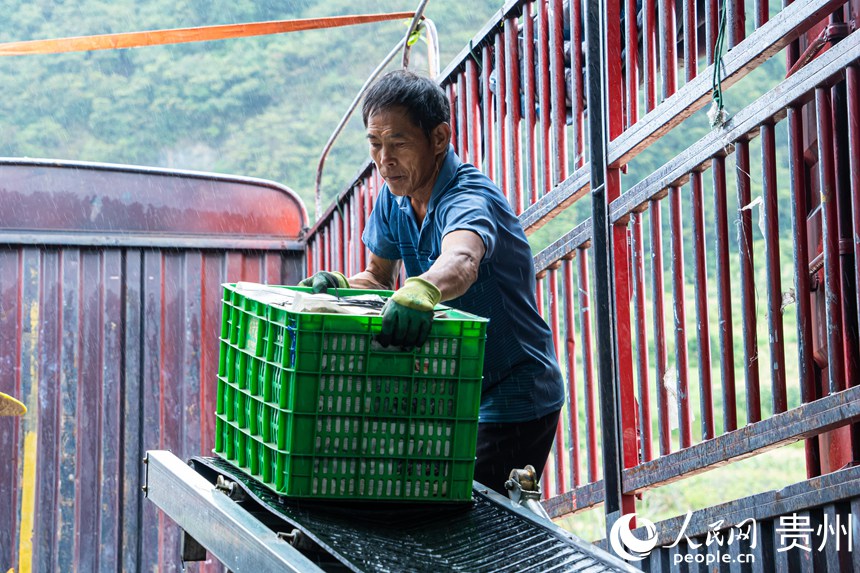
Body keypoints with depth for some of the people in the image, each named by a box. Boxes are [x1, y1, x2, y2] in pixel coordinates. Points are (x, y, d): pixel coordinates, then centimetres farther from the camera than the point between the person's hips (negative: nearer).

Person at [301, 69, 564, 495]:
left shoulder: (470, 197, -25)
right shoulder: (394, 198, 0)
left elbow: (461, 262, -48)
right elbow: (379, 278, 12)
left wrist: (422, 289, -71)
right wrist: (340, 285, -11)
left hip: (514, 407, -7)